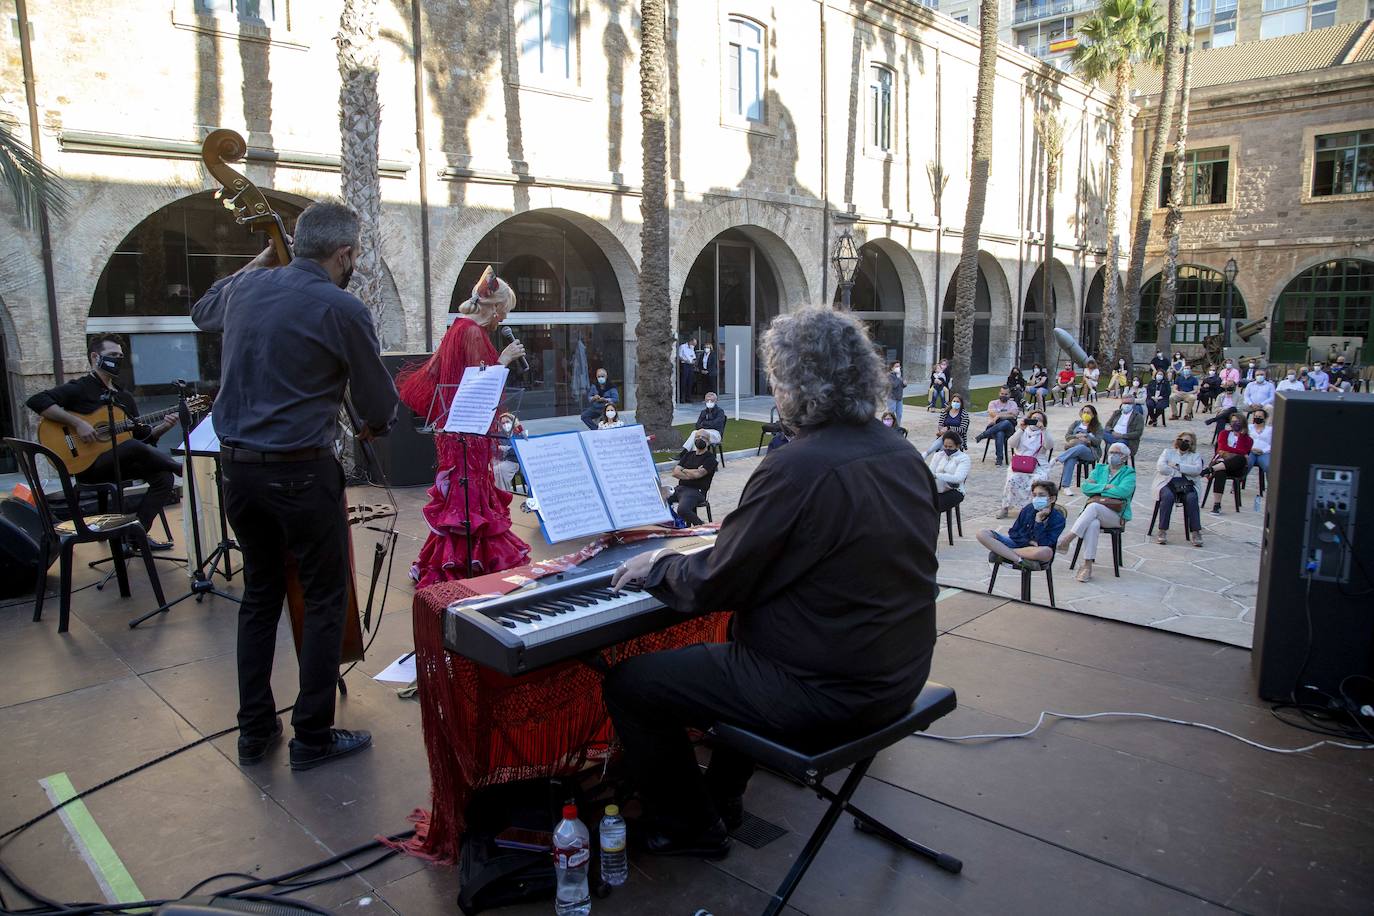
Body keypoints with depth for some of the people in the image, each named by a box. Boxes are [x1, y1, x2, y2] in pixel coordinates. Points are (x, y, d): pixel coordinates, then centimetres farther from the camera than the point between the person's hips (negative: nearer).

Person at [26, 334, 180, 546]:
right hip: (86, 463, -7)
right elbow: (36, 401, -16)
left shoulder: (124, 397, 20)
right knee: (133, 447, -35)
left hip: (121, 464, 7)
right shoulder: (79, 389, -1)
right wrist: (78, 424, -22)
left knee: (163, 476, -18)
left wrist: (163, 426, -2)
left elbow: (143, 435, 17)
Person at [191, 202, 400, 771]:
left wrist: (256, 263, 36)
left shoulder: (246, 287, 7)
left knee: (260, 592, 18)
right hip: (301, 472, -7)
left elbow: (202, 312, 32)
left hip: (237, 467, 7)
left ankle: (254, 730, 27)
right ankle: (312, 737, 13)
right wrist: (374, 426, 19)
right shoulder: (342, 309, -12)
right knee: (325, 599, 6)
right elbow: (380, 404, -4)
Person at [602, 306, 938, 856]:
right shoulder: (905, 456, 2)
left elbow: (713, 587, -17)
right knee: (739, 636, 34)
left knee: (626, 684, 3)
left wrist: (656, 565, 2)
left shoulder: (796, 469, -24)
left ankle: (689, 827, 21)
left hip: (820, 691, -9)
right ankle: (723, 790, 43)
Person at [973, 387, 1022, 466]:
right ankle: (999, 458, -41)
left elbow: (1013, 415, -3)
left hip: (1008, 429, 1)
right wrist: (1009, 413, 0)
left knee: (1006, 423, -39)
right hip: (993, 427, -1)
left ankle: (981, 436, -38)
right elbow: (994, 414, -4)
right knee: (999, 434, -40)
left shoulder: (1013, 404, 18)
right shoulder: (993, 403, 16)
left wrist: (999, 416, -9)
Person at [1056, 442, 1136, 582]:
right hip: (1093, 513, 3)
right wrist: (1105, 487, -7)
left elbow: (1122, 491, -11)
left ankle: (1068, 538, -36)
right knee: (1093, 524, -34)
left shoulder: (1129, 473, 10)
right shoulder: (1099, 469, 23)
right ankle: (1087, 566, -38)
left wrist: (1097, 489, -3)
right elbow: (1085, 487, 6)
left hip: (1115, 515, -2)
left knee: (1093, 506, -35)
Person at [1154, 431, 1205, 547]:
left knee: (1191, 498, -33)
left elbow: (1197, 470, -2)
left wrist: (1177, 466, -5)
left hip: (1187, 484, 1)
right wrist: (1182, 472, 1)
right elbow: (1161, 467, 1)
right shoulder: (1168, 452, 22)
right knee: (1168, 496, -35)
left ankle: (1196, 532, -31)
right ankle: (1162, 531, -34)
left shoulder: (1195, 456, 22)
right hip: (1168, 482, -1)